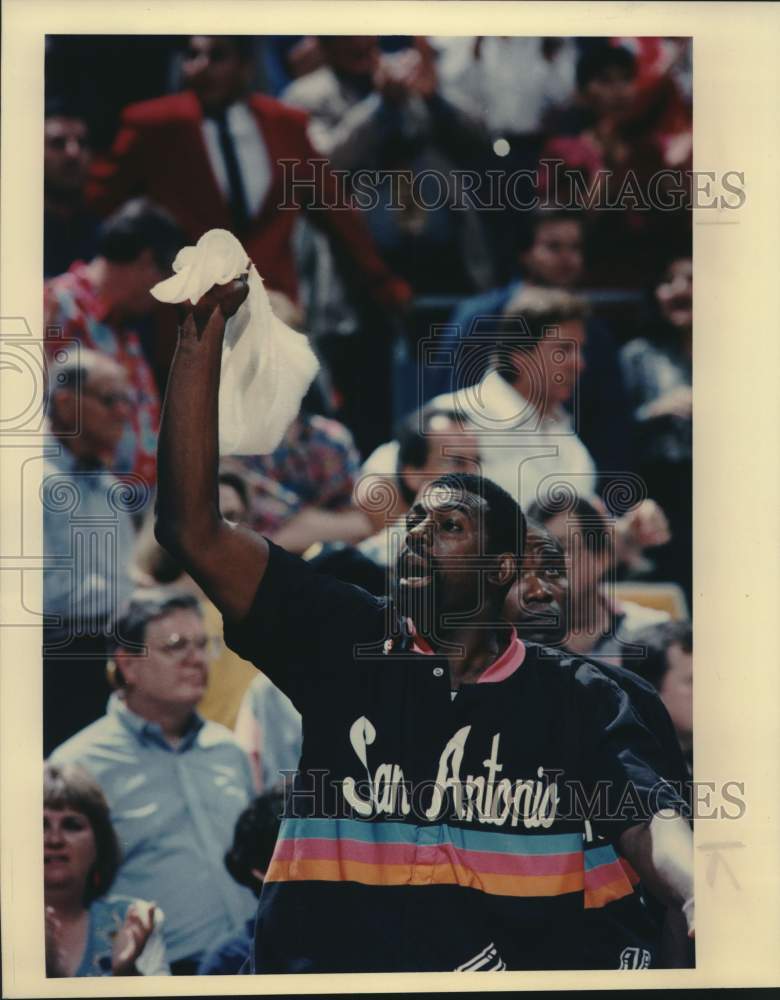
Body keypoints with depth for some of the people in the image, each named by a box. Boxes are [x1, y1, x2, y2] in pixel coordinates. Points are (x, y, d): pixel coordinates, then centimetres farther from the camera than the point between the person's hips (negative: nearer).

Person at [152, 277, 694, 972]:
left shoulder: (575, 701, 11)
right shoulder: (344, 642, 11)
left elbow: (649, 821, -4)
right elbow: (193, 530, 5)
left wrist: (697, 891, -28)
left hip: (518, 967, -1)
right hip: (325, 963, 1)